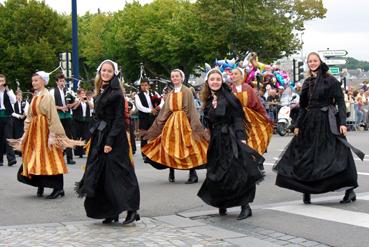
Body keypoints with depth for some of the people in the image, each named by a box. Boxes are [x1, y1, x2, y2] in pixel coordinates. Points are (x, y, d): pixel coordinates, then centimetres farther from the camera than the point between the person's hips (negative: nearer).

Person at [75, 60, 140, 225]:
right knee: (102, 174, 7)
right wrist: (94, 138, 12)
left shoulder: (116, 93, -10)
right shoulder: (100, 92, 13)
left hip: (113, 137, -8)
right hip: (99, 137, 8)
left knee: (116, 173, -9)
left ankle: (131, 209, -5)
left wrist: (110, 141, -20)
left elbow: (119, 119, -15)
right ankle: (111, 212, 13)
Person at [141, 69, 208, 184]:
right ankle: (171, 173, 10)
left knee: (188, 147, -8)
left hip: (184, 121, -5)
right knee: (170, 147, 1)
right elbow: (164, 111, 16)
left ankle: (193, 174, -6)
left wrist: (195, 125, -14)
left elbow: (192, 109, -5)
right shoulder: (170, 94, 15)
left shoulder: (187, 91, 1)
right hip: (171, 122, 5)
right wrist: (155, 127, 13)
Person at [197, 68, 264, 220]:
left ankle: (245, 206, -4)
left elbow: (238, 118, -10)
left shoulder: (228, 97, -5)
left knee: (237, 173, -9)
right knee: (217, 175, 6)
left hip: (231, 139, -6)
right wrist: (211, 141, 16)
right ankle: (222, 205, 19)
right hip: (216, 141, 6)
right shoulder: (208, 101, 13)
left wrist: (241, 138, -19)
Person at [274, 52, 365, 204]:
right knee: (306, 156, 3)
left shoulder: (330, 81, -3)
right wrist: (298, 125, 13)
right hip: (310, 122, 6)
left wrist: (342, 122, -16)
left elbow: (340, 102, -7)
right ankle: (306, 192, 11)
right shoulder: (307, 83, 13)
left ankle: (350, 190, 2)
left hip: (328, 122, -6)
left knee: (337, 155, -6)